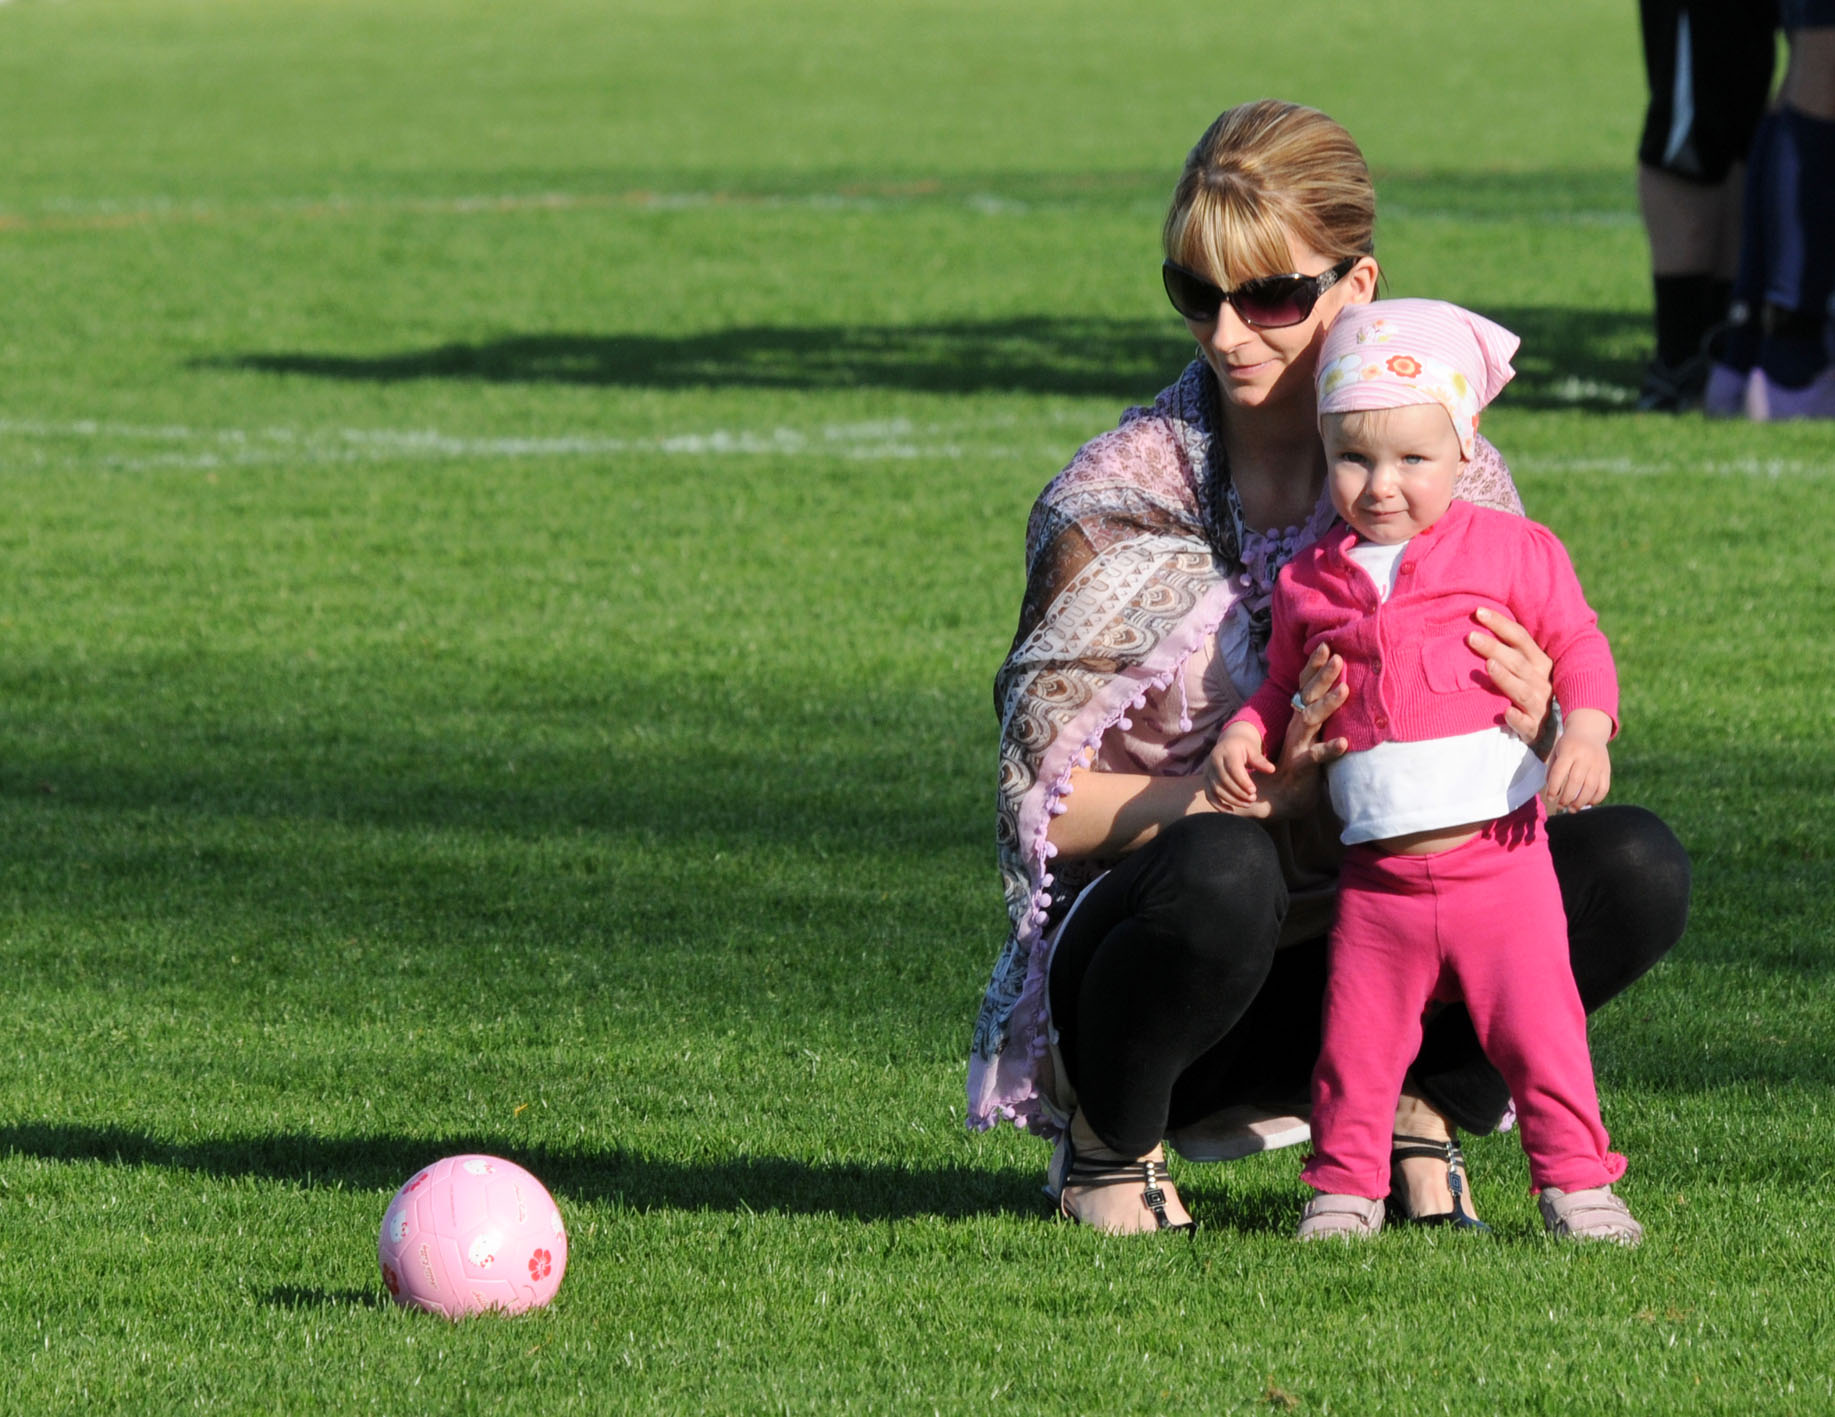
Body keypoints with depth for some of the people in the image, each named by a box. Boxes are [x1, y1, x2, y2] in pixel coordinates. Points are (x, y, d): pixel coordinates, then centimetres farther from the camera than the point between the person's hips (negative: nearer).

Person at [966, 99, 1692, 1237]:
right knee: (1222, 872, -38)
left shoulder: (1456, 481, 1)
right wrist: (1260, 786, -25)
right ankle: (1107, 1146, -8)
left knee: (1636, 866, -20)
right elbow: (1048, 809, -10)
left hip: (1377, 945, 3)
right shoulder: (1116, 500, -8)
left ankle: (1416, 1112, 3)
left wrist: (1534, 725, -19)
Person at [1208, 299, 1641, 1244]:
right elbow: (1283, 686, 20)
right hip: (1379, 873, 2)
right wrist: (1243, 735, 1)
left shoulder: (1510, 552, 2)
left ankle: (1574, 1183, 9)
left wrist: (1586, 734, -14)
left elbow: (1576, 644, 2)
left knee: (1538, 1027, -2)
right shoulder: (1311, 582, 10)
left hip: (1498, 853, -2)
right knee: (1357, 1040, 2)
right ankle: (1345, 1184, 17)